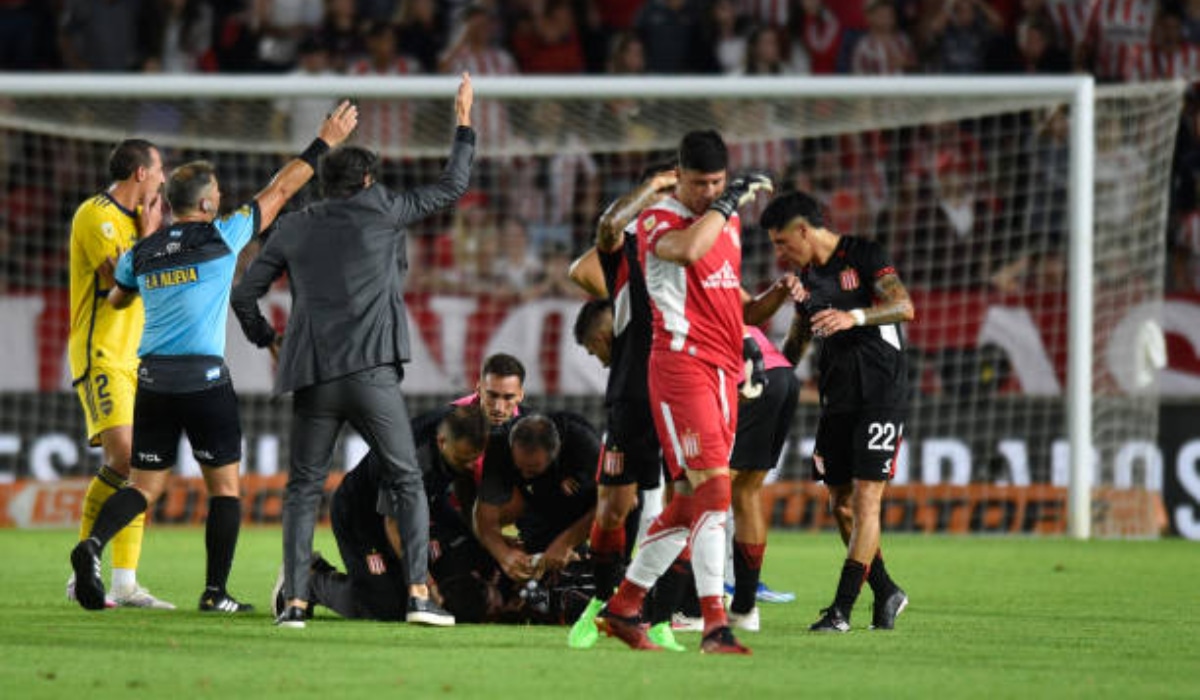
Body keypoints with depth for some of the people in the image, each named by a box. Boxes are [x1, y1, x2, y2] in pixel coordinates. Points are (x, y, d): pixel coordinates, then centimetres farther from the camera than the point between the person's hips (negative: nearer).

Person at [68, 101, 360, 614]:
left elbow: (117, 299, 27)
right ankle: (215, 592, 2)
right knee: (224, 485, 7)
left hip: (153, 378, 4)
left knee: (145, 485, 9)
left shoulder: (143, 251, 8)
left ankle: (93, 544, -18)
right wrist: (322, 144, 14)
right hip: (204, 378, -4)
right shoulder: (221, 236, -4)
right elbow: (278, 192, 4)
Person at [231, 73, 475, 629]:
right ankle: (419, 593, -6)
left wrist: (269, 340, 27)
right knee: (406, 482, 6)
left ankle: (295, 599, -3)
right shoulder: (381, 213, 7)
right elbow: (451, 187, 16)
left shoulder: (293, 229, 13)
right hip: (372, 373, -2)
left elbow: (244, 295, 11)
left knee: (303, 489, 9)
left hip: (312, 378, 2)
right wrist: (464, 123, 26)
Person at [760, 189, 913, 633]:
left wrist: (854, 316, -35)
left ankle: (842, 608, -13)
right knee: (840, 504, 6)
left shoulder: (863, 256, -8)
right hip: (836, 402, 7)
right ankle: (886, 593, 22)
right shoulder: (806, 276, 13)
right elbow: (796, 342, 23)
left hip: (881, 395, -7)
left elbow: (904, 306, -20)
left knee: (864, 500, -11)